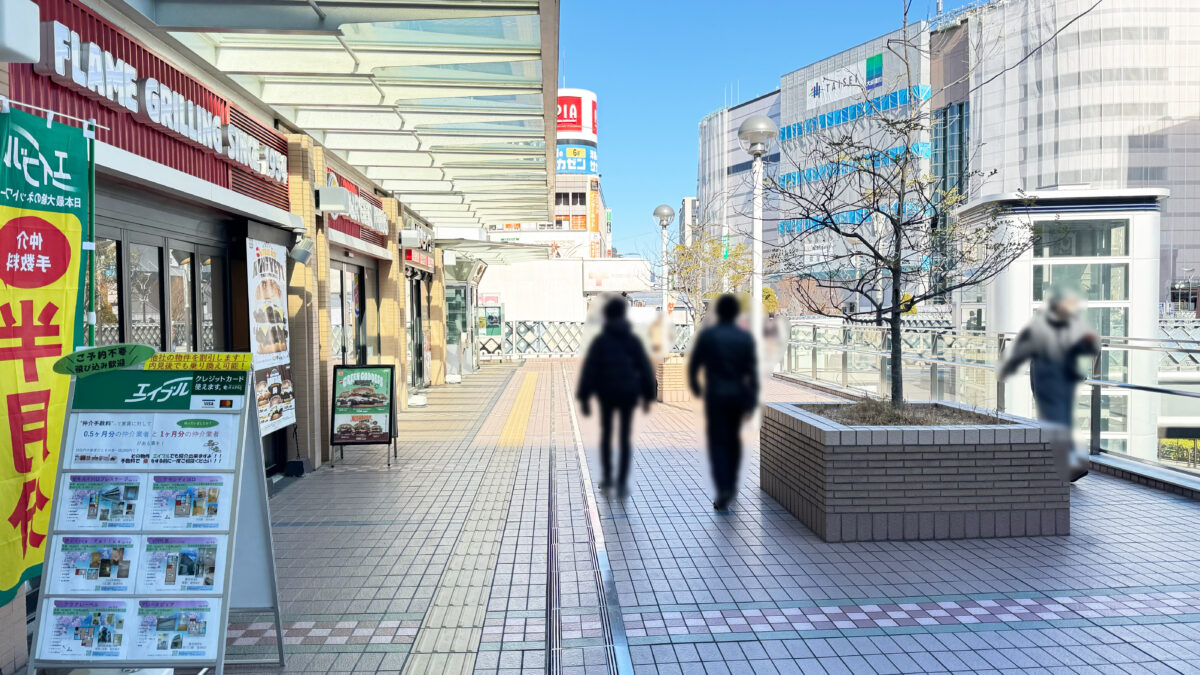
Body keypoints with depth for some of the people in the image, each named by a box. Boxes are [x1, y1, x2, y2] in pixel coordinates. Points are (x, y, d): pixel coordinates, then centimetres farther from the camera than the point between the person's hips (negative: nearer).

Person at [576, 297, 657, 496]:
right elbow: (645, 368, 1)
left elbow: (589, 369, -8)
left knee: (606, 433, 15)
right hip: (628, 392, 1)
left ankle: (607, 478, 18)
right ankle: (621, 483, 0)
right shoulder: (633, 340, 2)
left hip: (607, 392, -1)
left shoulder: (600, 340, -4)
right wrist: (648, 395, 7)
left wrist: (584, 397, -6)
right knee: (625, 436, 6)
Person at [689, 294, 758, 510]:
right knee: (733, 439, 19)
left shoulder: (706, 335, -7)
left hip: (715, 396, -2)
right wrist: (752, 401, -1)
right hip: (738, 395, 3)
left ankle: (723, 488, -17)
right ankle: (731, 483, 27)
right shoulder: (746, 338, -2)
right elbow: (752, 372, -5)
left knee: (718, 442, -1)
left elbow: (694, 365, -1)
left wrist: (695, 386, 16)